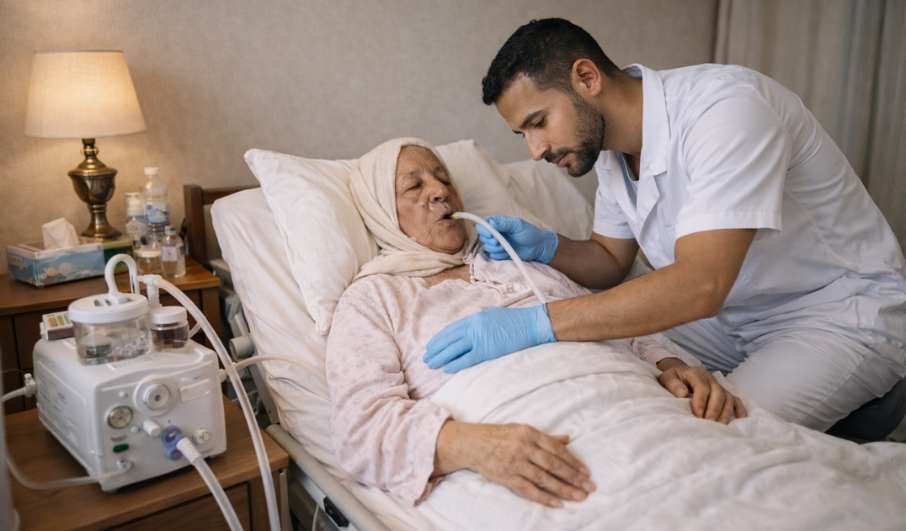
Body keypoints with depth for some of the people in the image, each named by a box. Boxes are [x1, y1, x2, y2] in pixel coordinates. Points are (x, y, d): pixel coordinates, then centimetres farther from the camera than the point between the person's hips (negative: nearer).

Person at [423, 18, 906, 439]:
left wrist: (536, 324, -44)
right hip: (731, 309, 8)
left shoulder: (726, 105, -29)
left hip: (844, 309, -8)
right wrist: (545, 248, -13)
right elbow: (612, 262, 9)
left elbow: (700, 285, -39)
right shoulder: (609, 143, -3)